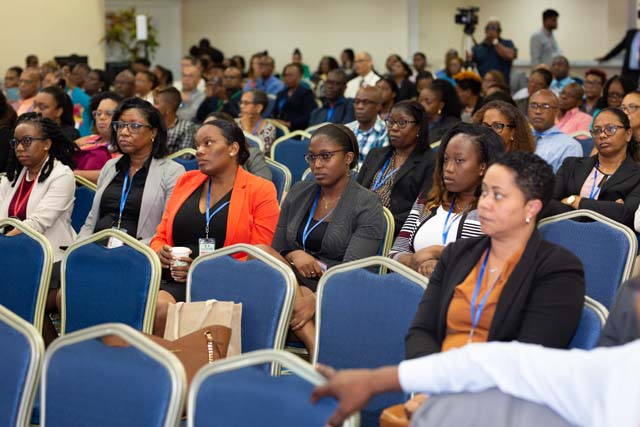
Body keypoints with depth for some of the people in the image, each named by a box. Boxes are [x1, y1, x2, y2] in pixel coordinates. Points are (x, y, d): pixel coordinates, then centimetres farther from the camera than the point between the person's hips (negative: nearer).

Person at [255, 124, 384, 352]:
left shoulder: (367, 205, -1)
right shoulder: (298, 194, 16)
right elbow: (277, 249, 18)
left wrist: (314, 301, -30)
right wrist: (294, 255, -8)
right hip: (293, 283, 6)